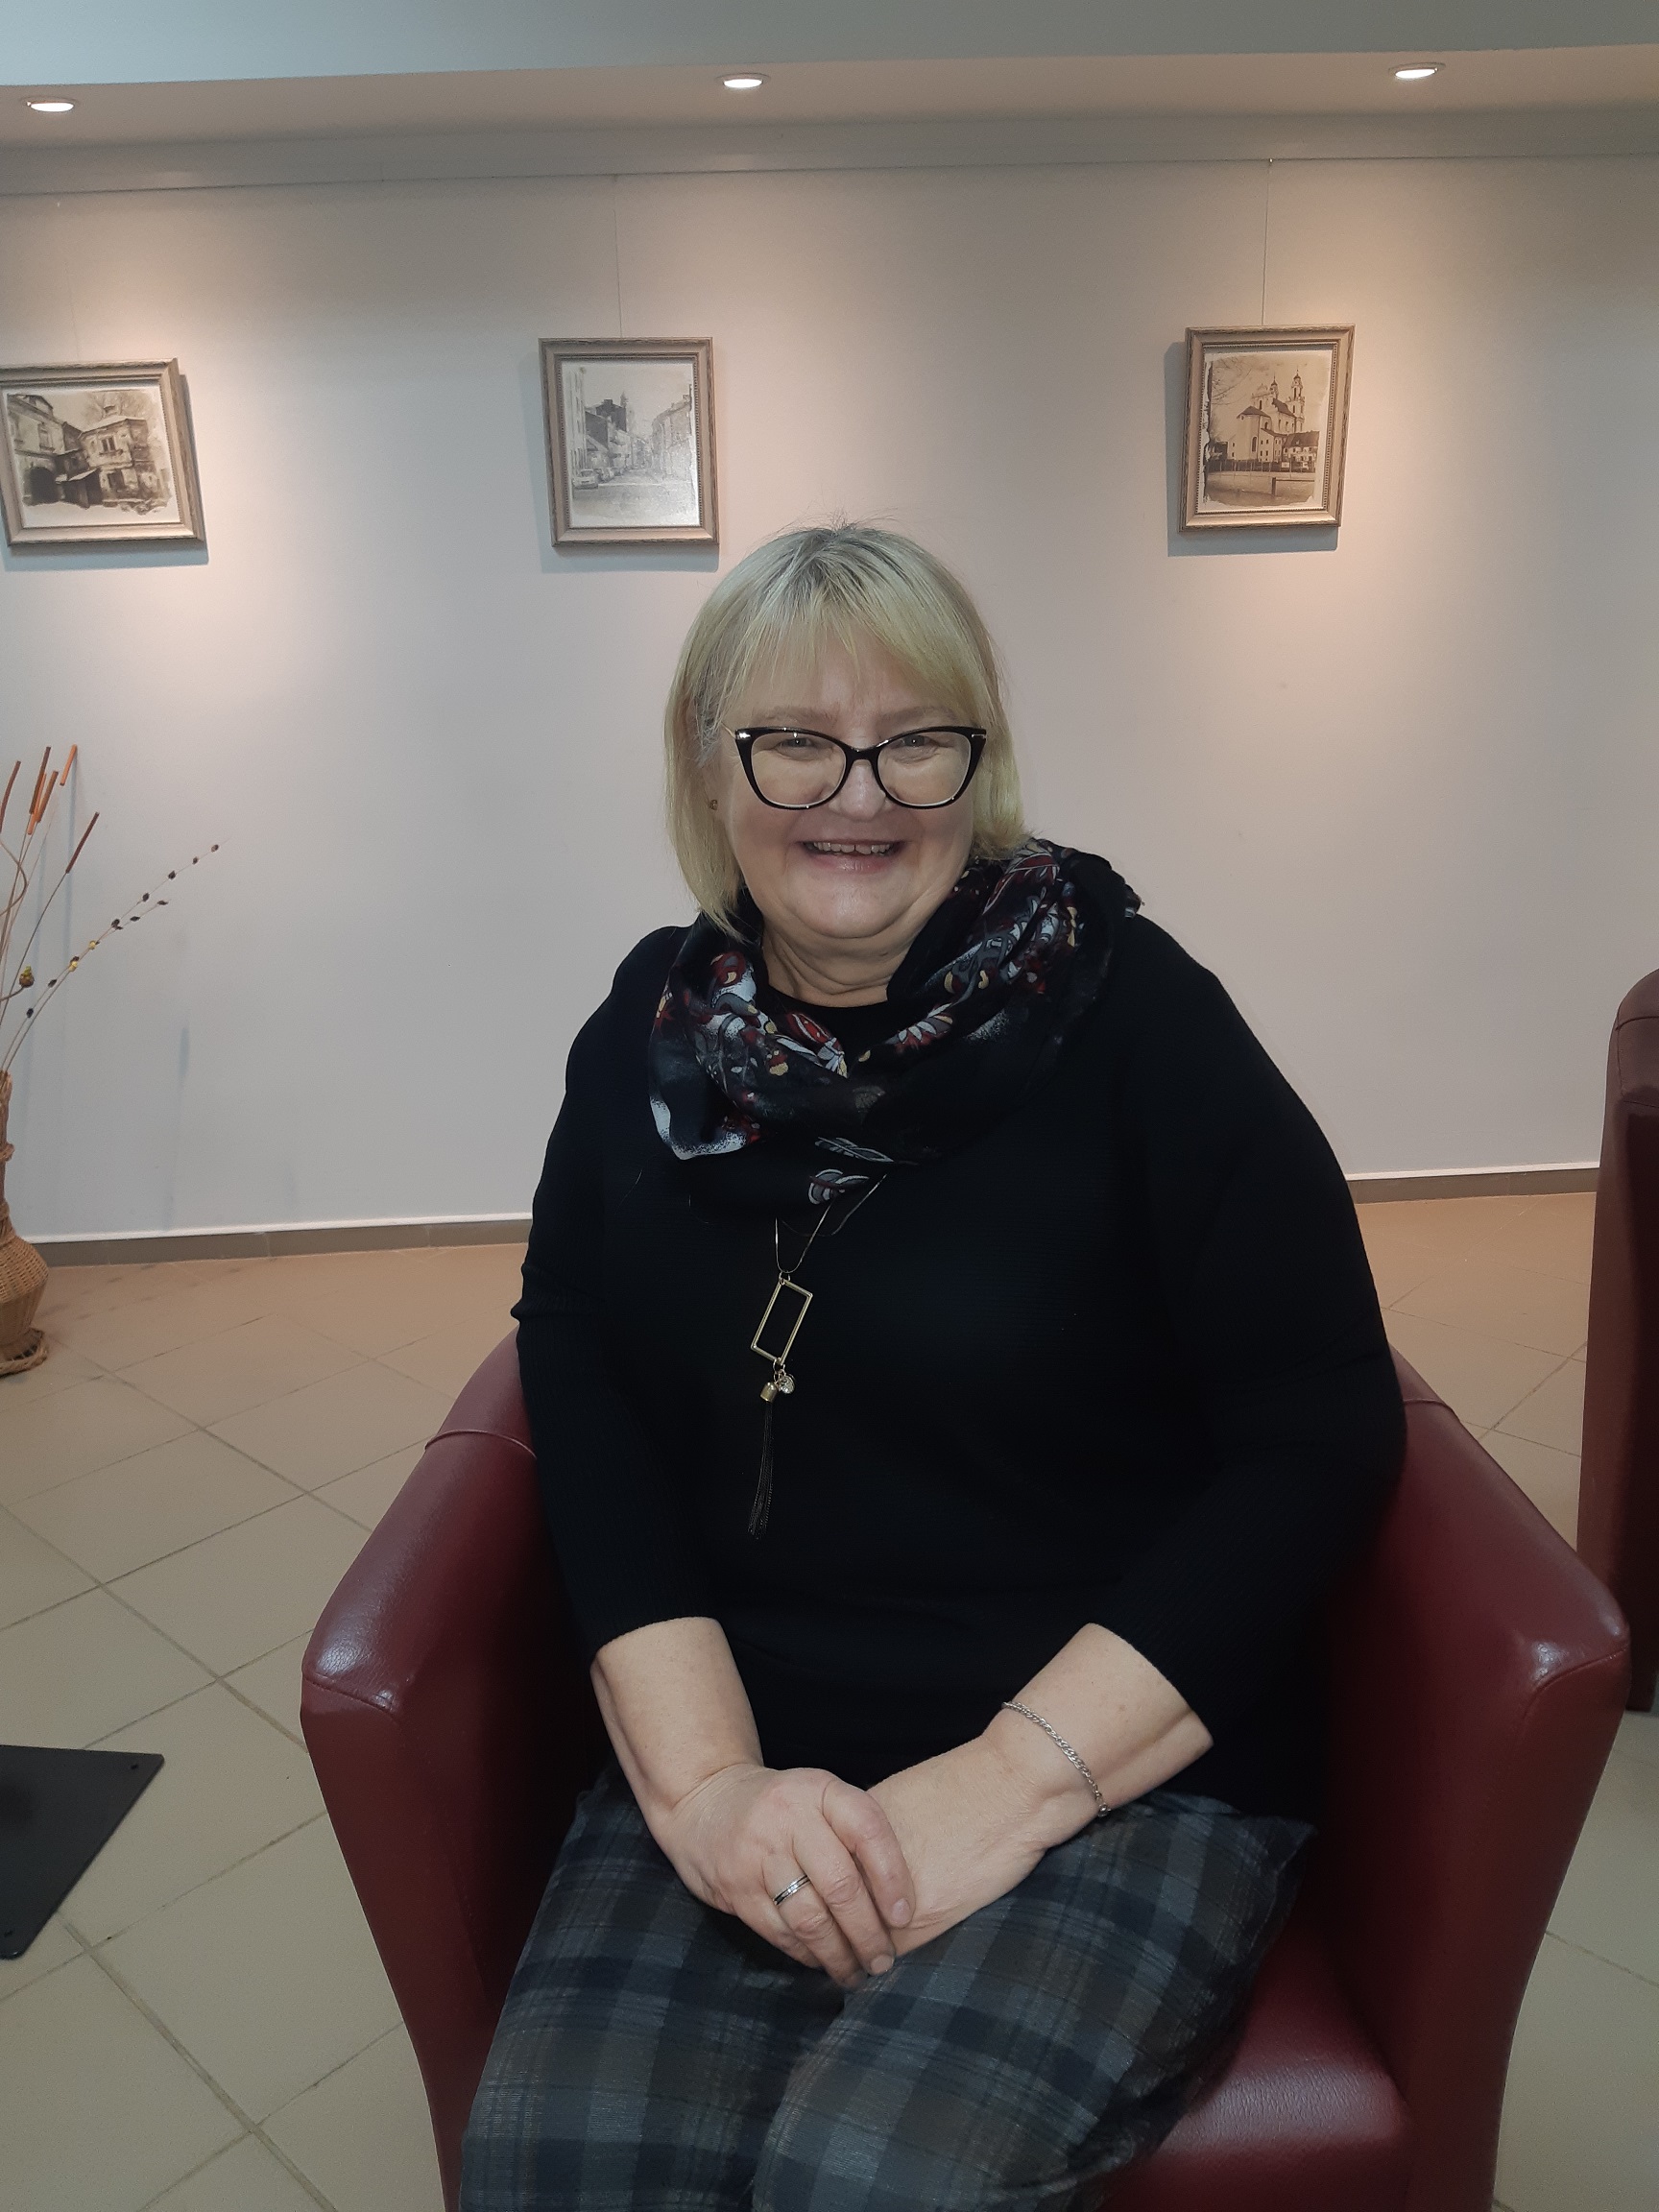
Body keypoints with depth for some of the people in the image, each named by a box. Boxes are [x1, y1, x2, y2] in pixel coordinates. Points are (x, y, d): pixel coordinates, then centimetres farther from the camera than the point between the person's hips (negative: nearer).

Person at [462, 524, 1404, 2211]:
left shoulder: (1127, 1013, -7)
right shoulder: (649, 1043, 5)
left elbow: (1323, 1433, -10)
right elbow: (586, 1416, 0)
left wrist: (1008, 1784, -15)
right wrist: (699, 1778, -13)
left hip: (1128, 1768, -2)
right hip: (738, 1759, 3)